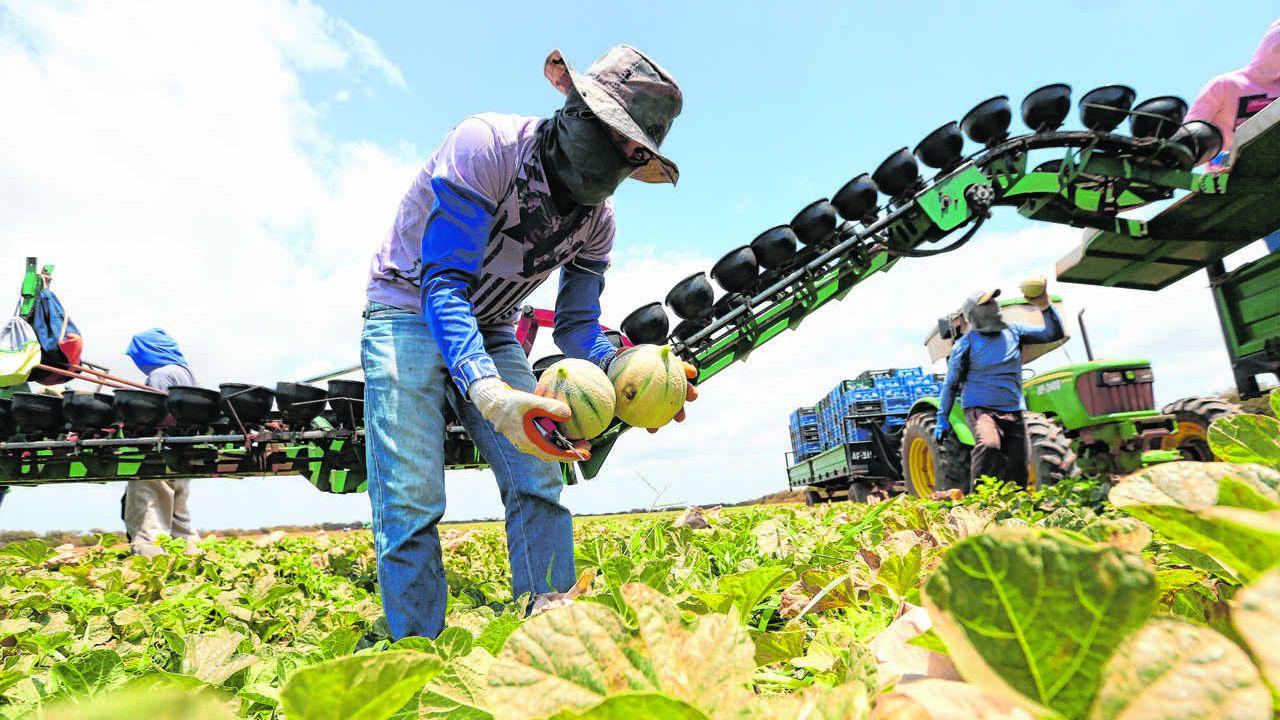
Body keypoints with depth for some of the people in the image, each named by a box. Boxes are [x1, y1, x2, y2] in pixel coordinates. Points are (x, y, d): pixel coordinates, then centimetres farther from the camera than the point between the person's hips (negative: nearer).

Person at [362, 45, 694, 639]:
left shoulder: (597, 220, -5)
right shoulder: (486, 145, -24)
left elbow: (576, 326, 0)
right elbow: (443, 283, -30)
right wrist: (489, 392, -46)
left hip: (489, 333, 5)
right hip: (408, 314, -5)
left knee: (538, 483, -11)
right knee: (411, 502, -15)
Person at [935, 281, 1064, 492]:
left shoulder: (1013, 332, 8)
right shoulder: (966, 344, -4)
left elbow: (1054, 333, 8)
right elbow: (951, 383, 2)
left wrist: (1045, 306, -9)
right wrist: (942, 418, 2)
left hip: (1013, 411, 5)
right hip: (980, 409, -5)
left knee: (1018, 470, 3)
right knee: (988, 444, -34)